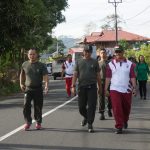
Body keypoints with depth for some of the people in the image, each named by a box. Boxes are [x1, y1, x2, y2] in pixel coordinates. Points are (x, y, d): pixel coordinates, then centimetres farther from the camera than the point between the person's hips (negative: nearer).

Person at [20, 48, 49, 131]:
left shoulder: (41, 65, -4)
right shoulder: (25, 64, 4)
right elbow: (22, 74, 20)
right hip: (28, 89, 2)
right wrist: (21, 83, 11)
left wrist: (46, 86, -28)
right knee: (26, 106, -9)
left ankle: (38, 122, 19)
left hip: (38, 89, -1)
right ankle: (28, 122, 3)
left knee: (38, 107, 3)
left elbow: (45, 76, -13)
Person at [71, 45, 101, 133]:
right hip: (82, 87, 2)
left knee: (91, 106, -6)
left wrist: (100, 87, 8)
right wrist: (73, 86, -4)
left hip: (92, 87, -2)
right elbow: (75, 74, 6)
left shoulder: (94, 62, 8)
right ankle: (86, 117, 37)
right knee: (81, 106, 8)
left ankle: (90, 124, 0)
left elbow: (98, 75, 10)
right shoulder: (79, 62, 10)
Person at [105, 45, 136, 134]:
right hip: (115, 90, -1)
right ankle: (119, 127, -2)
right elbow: (108, 77, 4)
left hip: (127, 90, 1)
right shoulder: (111, 64, 2)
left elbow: (132, 77, 2)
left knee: (126, 108, 13)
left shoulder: (129, 64, 2)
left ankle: (125, 121, 41)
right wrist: (106, 89, 2)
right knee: (117, 108, -8)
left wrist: (134, 88, -5)